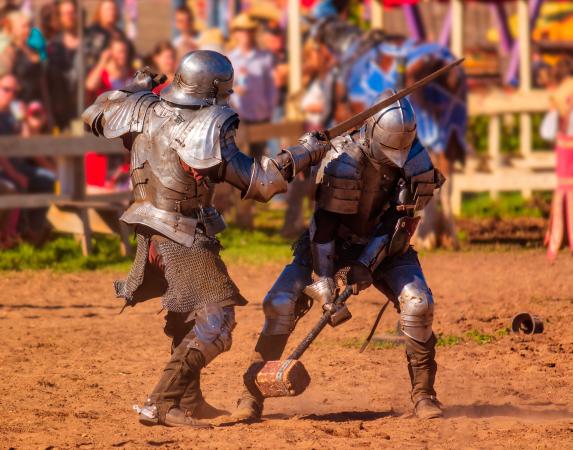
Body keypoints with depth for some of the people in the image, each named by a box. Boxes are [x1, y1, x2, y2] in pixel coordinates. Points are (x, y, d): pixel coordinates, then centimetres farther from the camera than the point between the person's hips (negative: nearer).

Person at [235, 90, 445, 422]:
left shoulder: (416, 161, -19)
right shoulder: (344, 159, -29)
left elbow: (396, 219, -14)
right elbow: (325, 223, -26)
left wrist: (368, 263, -23)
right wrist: (324, 281, -30)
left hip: (385, 247, 2)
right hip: (334, 243, -2)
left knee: (418, 304, -20)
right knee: (282, 303, -17)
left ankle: (424, 394, -5)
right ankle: (254, 393, -7)